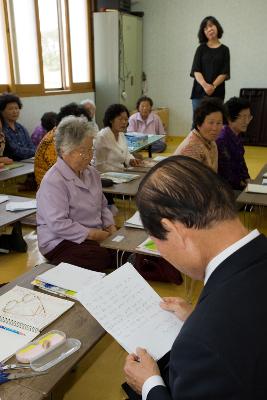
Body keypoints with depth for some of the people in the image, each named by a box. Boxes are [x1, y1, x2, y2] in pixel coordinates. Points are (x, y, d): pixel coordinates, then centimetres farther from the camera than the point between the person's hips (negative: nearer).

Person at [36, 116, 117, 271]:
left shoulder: (92, 173, 11)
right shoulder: (53, 182, -16)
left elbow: (103, 206, 21)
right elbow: (58, 224, -23)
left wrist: (111, 227, 3)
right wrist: (93, 234, -20)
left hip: (97, 235, 8)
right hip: (62, 243, -8)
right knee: (106, 257, -31)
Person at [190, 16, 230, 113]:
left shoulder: (224, 50, 8)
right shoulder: (201, 49, 9)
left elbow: (224, 73, 1)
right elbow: (196, 70, -1)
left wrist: (213, 86, -16)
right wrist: (205, 85, -18)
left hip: (217, 93, 0)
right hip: (199, 91, 0)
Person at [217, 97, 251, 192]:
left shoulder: (237, 136, 4)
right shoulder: (221, 140, -23)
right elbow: (225, 173, -20)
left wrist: (247, 179, 2)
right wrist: (242, 184, -11)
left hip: (240, 182, 8)